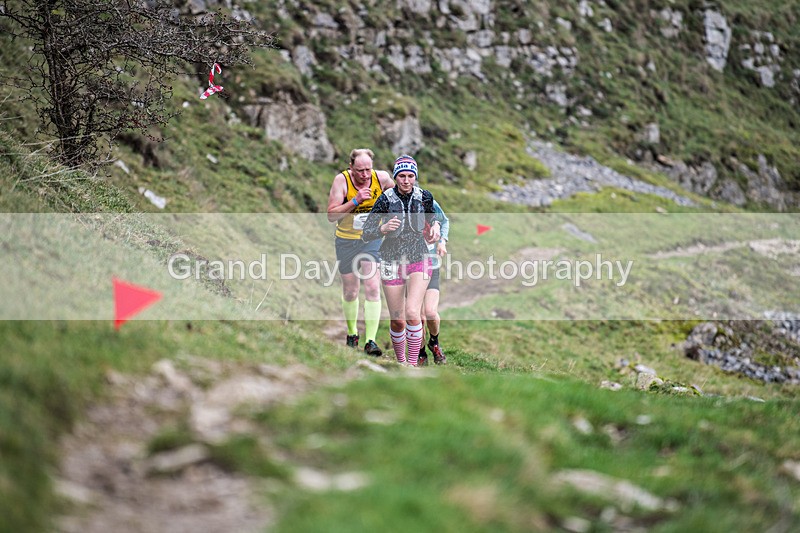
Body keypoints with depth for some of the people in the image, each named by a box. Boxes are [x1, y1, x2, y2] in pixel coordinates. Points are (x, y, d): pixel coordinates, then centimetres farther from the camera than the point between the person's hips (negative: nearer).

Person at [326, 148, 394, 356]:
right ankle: (351, 333, 35)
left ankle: (370, 341, -15)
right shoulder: (342, 180, -18)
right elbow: (331, 215, -23)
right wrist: (356, 201, -32)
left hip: (372, 239, 0)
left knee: (372, 288, -15)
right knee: (350, 292, 12)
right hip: (346, 240, 0)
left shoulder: (381, 177, -12)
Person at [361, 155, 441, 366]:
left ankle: (413, 365, -10)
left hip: (419, 260, 0)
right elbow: (366, 235, -10)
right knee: (397, 321, 4)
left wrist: (435, 226, -4)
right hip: (392, 263, 0)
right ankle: (401, 362, 28)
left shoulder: (425, 196, -4)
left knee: (412, 313, -20)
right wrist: (384, 228, -29)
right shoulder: (385, 199, -11)